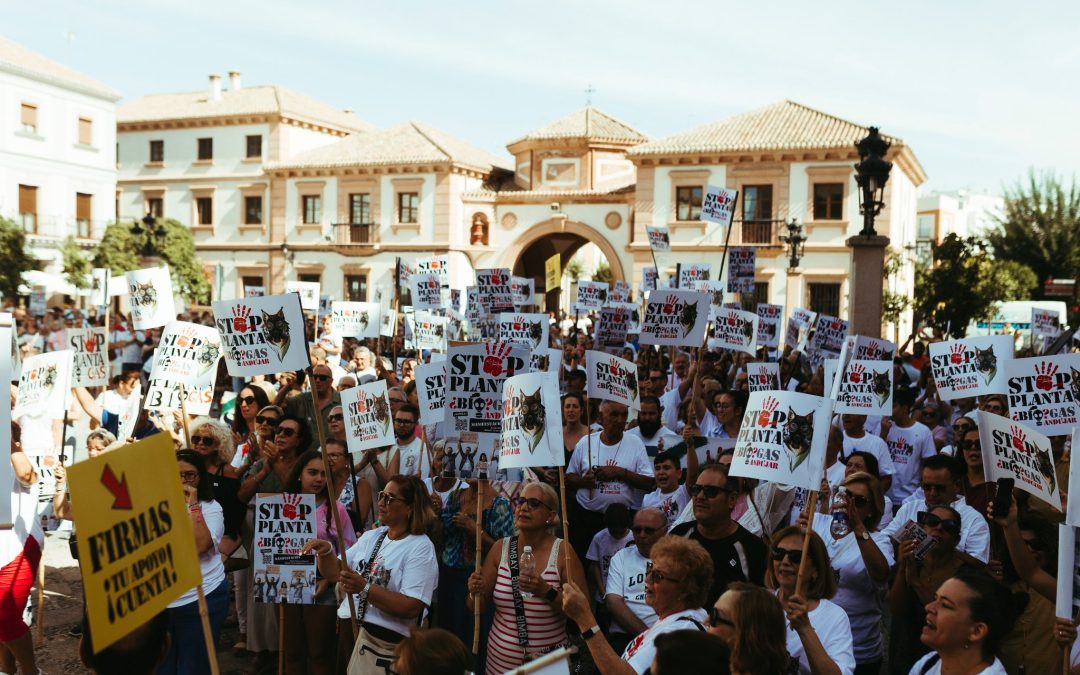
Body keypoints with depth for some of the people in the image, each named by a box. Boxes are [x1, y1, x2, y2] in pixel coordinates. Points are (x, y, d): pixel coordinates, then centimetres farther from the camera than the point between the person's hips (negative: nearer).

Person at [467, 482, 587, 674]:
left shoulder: (563, 551, -12)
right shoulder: (500, 548, -3)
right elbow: (478, 607, 1)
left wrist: (547, 592, -27)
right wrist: (476, 593, -20)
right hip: (501, 658, 3)